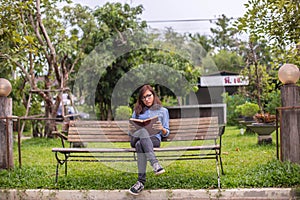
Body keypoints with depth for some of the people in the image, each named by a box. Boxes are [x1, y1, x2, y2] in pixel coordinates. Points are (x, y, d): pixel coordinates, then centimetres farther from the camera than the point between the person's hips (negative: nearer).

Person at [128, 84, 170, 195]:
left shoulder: (163, 111, 19)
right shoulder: (137, 111, 26)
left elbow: (166, 134, 13)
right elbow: (131, 132, 21)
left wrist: (162, 129, -11)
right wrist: (131, 130, -4)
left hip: (154, 138, -1)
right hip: (135, 138, 1)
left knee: (140, 144, -40)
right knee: (143, 131, -39)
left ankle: (141, 181, -47)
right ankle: (155, 164, -54)